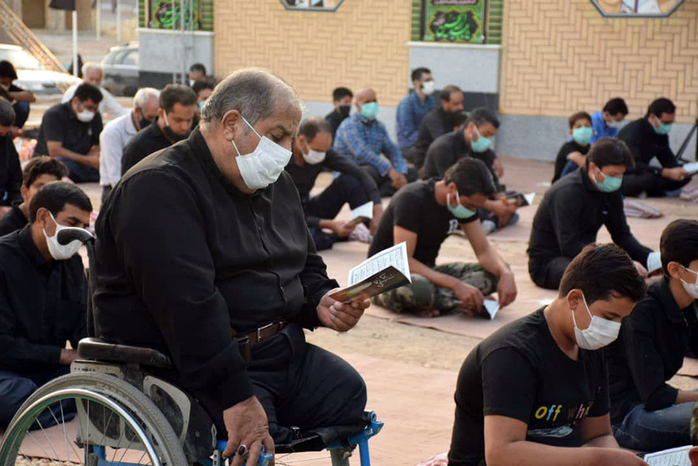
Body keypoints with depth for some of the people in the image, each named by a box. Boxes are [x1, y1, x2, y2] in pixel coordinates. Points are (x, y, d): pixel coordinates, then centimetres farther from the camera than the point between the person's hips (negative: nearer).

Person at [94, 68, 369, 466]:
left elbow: (307, 267, 27)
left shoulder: (276, 184, 16)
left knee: (349, 390, -13)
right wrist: (235, 398, -31)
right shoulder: (160, 188, -15)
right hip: (196, 367, -8)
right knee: (256, 432, -30)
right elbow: (188, 305, -25)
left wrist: (322, 302, 2)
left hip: (282, 351, 8)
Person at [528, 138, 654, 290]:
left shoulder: (610, 191, 3)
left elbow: (622, 235, 7)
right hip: (548, 261, -8)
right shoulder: (567, 192, -22)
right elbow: (569, 246, -30)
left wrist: (650, 258, -13)